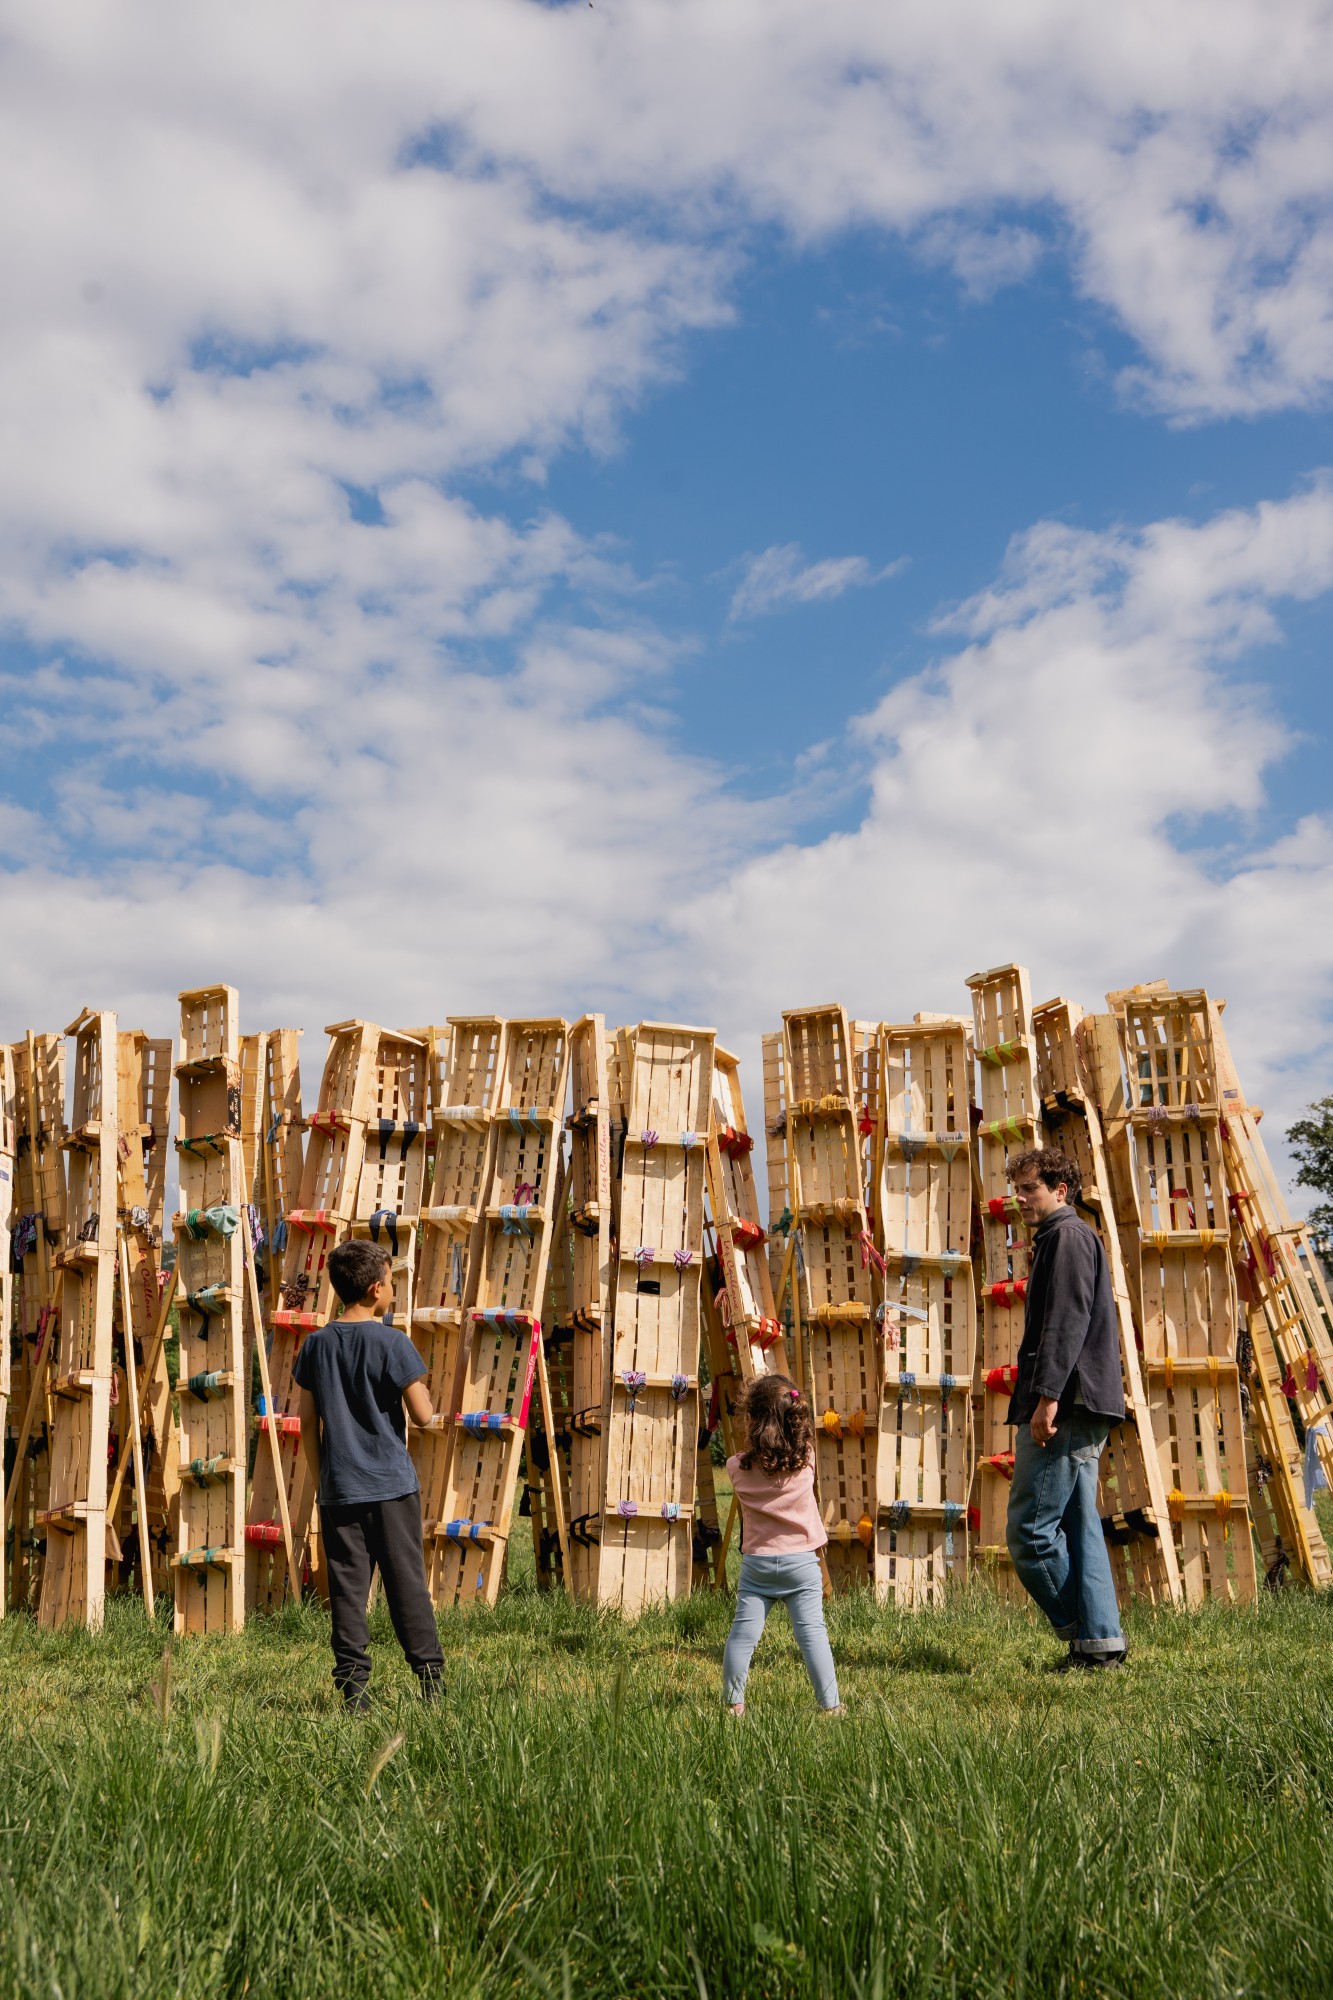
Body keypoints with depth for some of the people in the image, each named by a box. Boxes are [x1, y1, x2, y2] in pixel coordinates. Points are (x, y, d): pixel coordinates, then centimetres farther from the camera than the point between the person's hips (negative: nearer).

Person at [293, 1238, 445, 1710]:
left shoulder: (316, 1344, 4)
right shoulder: (392, 1342, -10)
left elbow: (308, 1422, 8)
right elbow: (423, 1415, -10)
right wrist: (417, 1390, 11)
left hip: (338, 1489, 3)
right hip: (392, 1484, -3)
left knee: (347, 1589, 5)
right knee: (407, 1584, 5)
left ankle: (353, 1688, 5)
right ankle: (431, 1678, 10)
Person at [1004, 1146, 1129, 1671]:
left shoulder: (1068, 1235, -7)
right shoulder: (1067, 1238, 24)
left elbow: (1067, 1322, -19)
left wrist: (1048, 1395, -24)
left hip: (1064, 1406, -11)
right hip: (1081, 1411, 11)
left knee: (1029, 1527, -8)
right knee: (1078, 1525, 9)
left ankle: (1080, 1632, 1)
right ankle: (1100, 1641, 9)